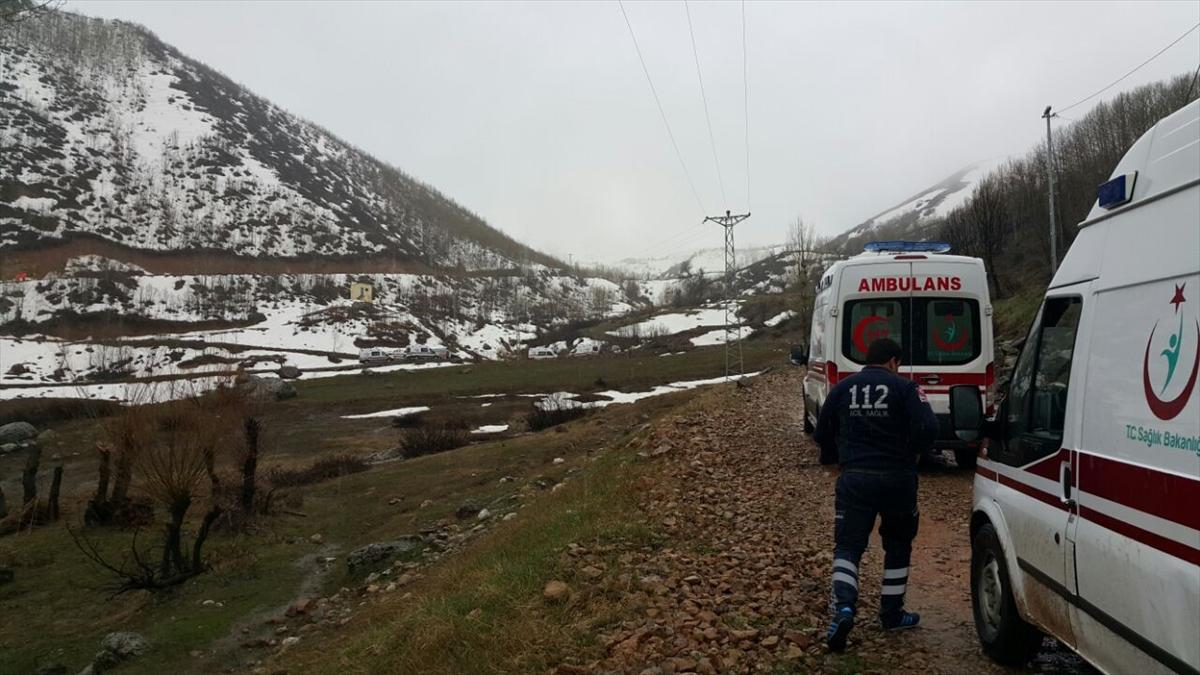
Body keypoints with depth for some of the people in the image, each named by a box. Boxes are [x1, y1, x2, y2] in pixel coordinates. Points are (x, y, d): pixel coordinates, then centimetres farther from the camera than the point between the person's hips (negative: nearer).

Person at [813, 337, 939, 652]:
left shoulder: (843, 388, 6)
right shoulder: (904, 387, -4)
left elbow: (822, 433, 10)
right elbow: (928, 427, -15)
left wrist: (837, 459, 28)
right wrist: (909, 454, 3)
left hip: (854, 478, 1)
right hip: (897, 479, -1)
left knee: (847, 546, 3)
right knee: (897, 546, 19)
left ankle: (844, 607, -19)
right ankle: (892, 613, 27)